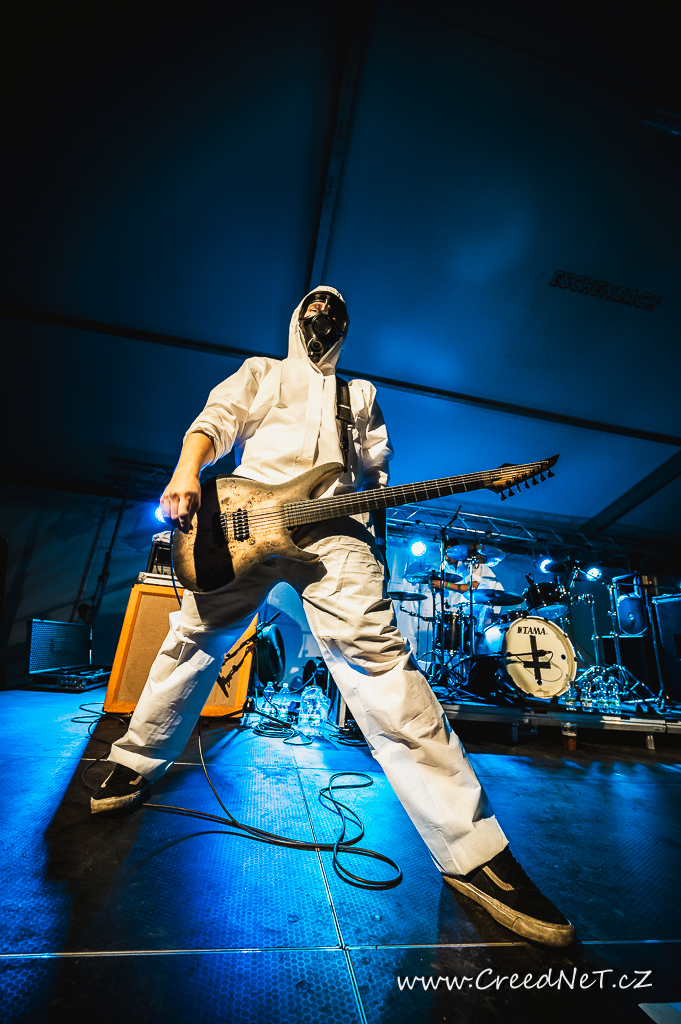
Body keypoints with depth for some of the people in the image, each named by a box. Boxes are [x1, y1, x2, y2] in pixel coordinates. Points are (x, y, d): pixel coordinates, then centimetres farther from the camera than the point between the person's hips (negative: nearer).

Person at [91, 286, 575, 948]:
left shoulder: (360, 393, 34)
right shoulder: (261, 371, 30)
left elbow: (376, 472, 27)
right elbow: (217, 420, 11)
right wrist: (187, 471, -9)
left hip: (332, 527, 0)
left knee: (376, 654, -16)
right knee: (193, 638, 3)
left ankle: (470, 849, -12)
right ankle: (138, 763, 30)